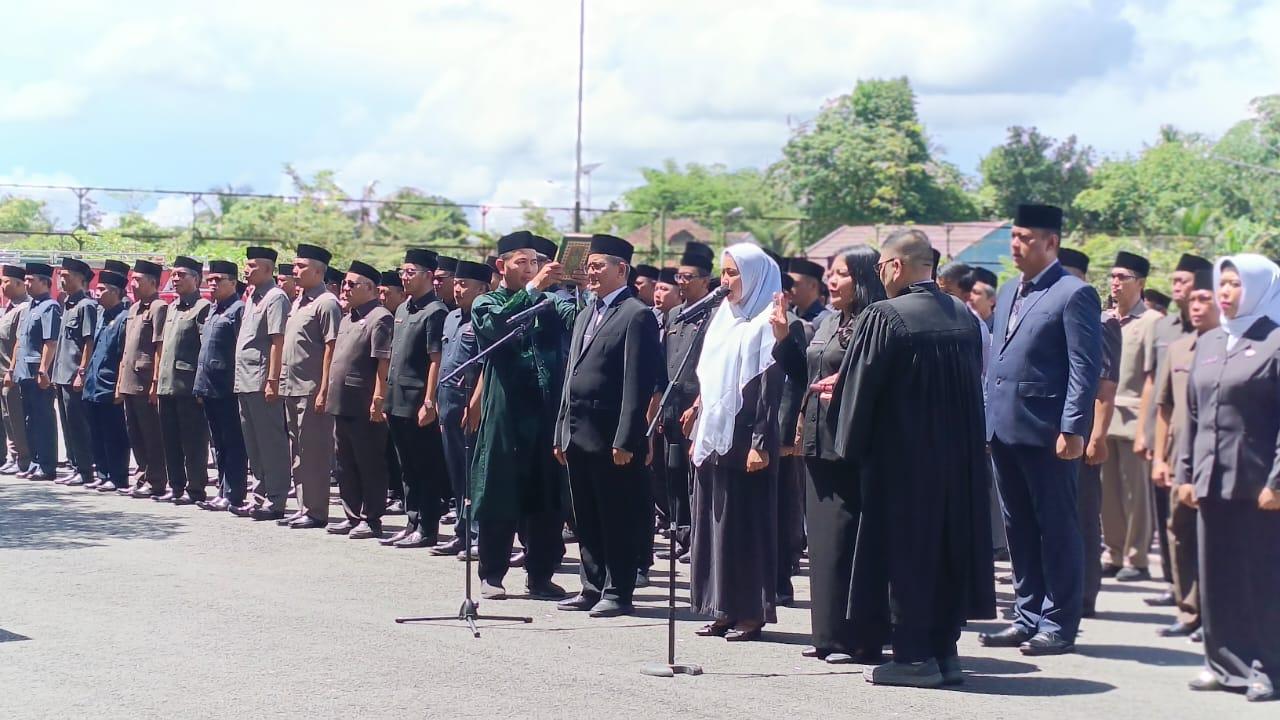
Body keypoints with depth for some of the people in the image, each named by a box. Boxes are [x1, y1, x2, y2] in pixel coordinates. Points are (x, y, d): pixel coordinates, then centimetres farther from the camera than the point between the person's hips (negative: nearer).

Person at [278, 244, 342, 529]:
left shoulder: (326, 303, -10)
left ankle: (316, 511, 0)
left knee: (313, 452, -5)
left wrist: (323, 390, -18)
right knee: (297, 452, 13)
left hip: (311, 391, -9)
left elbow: (331, 349, -15)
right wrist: (282, 382, 15)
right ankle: (303, 507, 20)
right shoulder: (297, 302, 16)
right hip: (292, 388, 9)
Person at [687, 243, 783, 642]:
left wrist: (761, 443, -19)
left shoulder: (764, 323, -8)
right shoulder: (722, 318, 15)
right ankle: (724, 609, 14)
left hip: (744, 440, -8)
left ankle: (752, 612, 3)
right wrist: (697, 433, 14)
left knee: (745, 523, -3)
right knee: (715, 522, 8)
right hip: (714, 438, 8)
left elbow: (770, 387, -14)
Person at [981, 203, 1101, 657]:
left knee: (1057, 529, 1)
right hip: (1005, 430, 8)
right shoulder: (1008, 294, 17)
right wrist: (989, 421, 13)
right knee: (1019, 529, 13)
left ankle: (1059, 625, 7)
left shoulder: (1074, 294, -7)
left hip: (1047, 432, -8)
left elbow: (1086, 368, -12)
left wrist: (1073, 429, -18)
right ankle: (1028, 618, 21)